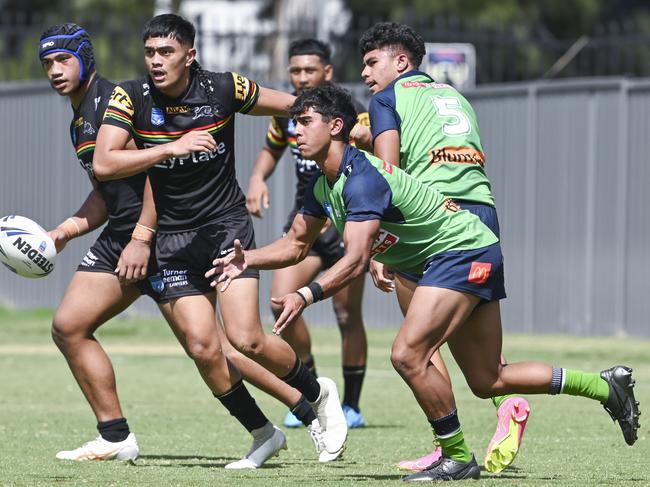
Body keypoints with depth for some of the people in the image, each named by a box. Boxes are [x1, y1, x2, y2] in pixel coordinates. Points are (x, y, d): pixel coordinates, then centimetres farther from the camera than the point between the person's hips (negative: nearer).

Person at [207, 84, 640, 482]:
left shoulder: (362, 178, -26)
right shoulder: (324, 185, 4)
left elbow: (356, 260, -35)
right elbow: (297, 244, 14)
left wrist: (305, 296, -45)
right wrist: (247, 260, -2)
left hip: (466, 253, -10)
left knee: (408, 354, -23)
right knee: (489, 381, 12)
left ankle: (458, 458, -7)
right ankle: (608, 386, 26)